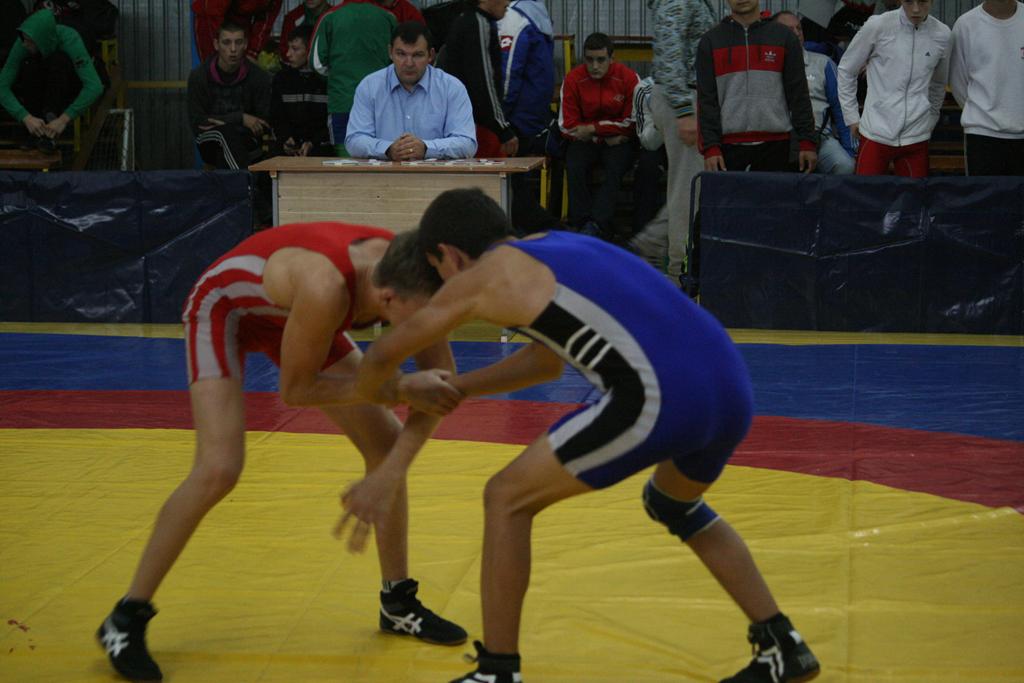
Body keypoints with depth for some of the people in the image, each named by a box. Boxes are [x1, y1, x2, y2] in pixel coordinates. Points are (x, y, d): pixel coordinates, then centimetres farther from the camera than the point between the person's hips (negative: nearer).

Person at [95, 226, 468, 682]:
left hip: (285, 312, 7)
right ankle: (126, 619, -7)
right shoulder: (327, 289, -45)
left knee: (386, 444, 3)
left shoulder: (411, 279, -26)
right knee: (218, 470, -22)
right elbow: (296, 390, -30)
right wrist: (399, 389, -34)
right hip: (224, 305, -7)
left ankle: (398, 602, 20)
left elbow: (441, 379, -13)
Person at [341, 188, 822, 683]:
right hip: (731, 388, 8)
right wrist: (453, 390, 48)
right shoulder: (557, 248, 30)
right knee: (676, 506, 37)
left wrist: (361, 398, 44)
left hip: (659, 398, -8)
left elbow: (386, 353, 23)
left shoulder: (480, 277, 9)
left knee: (506, 499, 10)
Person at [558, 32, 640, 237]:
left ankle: (594, 226, -38)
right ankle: (582, 224, -28)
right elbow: (567, 126, -3)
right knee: (574, 166, -29)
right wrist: (606, 135, -10)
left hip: (619, 142, -1)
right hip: (586, 142, 1)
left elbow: (632, 123, -6)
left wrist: (594, 128, -13)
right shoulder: (573, 79, -5)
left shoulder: (628, 78, -8)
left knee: (615, 167, -32)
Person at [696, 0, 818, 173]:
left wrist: (807, 142, -1)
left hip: (774, 143, 0)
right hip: (729, 145, 0)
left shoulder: (783, 37, 8)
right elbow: (706, 100, 3)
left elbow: (798, 94, 6)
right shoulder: (711, 41, 8)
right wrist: (710, 147, -7)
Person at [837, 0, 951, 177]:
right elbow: (846, 70, 6)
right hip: (876, 134, -2)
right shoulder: (878, 26, -5)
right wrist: (851, 117, 5)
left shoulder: (942, 35, 2)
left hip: (916, 138, 2)